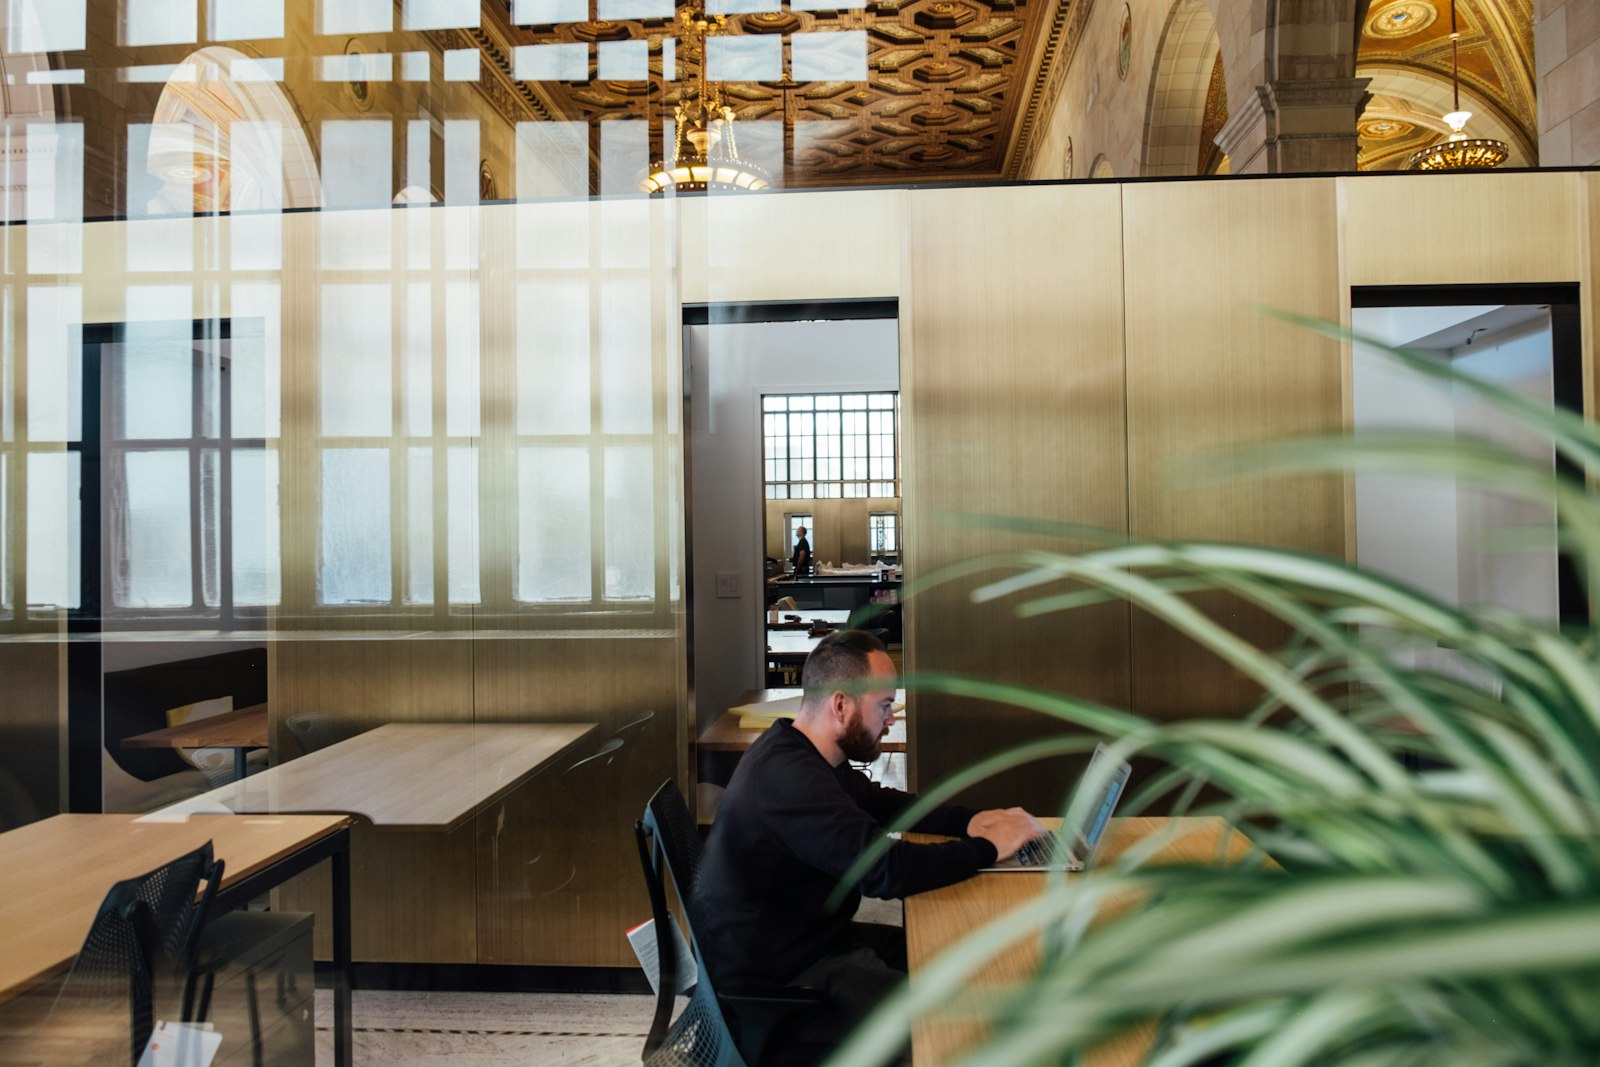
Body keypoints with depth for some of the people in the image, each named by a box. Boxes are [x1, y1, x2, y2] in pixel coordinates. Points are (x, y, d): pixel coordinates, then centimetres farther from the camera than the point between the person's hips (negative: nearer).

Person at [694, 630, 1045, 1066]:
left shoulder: (801, 752, 3)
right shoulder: (789, 777, -30)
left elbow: (882, 803, 14)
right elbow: (886, 870, -32)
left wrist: (969, 821, 0)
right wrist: (987, 849, -18)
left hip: (804, 936, 10)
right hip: (773, 981, -10)